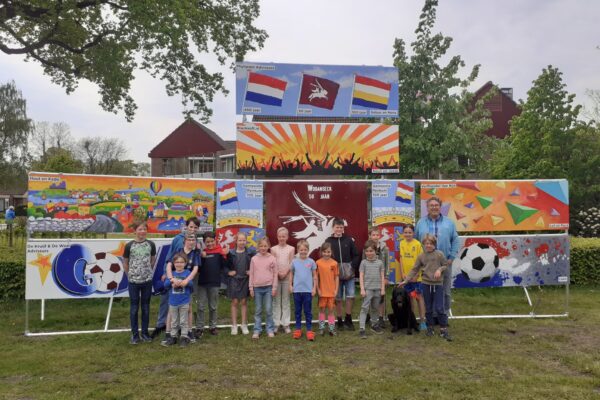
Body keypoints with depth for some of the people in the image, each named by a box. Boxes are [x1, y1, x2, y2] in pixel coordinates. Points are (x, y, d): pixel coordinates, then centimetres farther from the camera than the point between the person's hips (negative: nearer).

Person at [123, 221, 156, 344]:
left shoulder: (151, 244, -1)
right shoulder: (129, 245, -6)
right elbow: (125, 263, 5)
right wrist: (130, 275, 8)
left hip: (147, 280, 2)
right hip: (134, 281, -1)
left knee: (146, 307, 10)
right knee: (134, 307, 6)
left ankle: (145, 333, 20)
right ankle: (134, 334, 15)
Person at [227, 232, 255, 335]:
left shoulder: (250, 253, -2)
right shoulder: (231, 253, -3)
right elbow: (224, 264, 3)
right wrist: (228, 271, -11)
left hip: (245, 280, 0)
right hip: (234, 280, 0)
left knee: (244, 302, 8)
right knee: (234, 302, 5)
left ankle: (244, 325, 18)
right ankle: (234, 326, 13)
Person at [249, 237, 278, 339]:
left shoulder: (272, 259, -1)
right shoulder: (254, 259, 3)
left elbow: (275, 274, 2)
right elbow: (251, 274, 6)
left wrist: (274, 287, -2)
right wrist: (251, 287, 3)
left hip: (268, 287, -1)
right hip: (257, 287, 2)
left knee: (269, 310, 2)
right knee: (258, 310, 8)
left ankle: (270, 330, 13)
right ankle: (257, 330, 14)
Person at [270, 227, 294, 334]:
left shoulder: (291, 249, 4)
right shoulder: (273, 249, 4)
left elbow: (291, 263, -1)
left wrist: (285, 273, -14)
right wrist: (278, 273, -13)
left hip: (287, 277, 0)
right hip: (276, 276, 0)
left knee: (286, 301, 5)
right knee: (276, 301, 4)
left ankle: (285, 323, 10)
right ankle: (276, 323, 11)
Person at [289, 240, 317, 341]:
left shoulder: (311, 262, -1)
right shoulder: (294, 261, 2)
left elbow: (314, 276, 4)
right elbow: (291, 274, 12)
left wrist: (314, 288, 0)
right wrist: (290, 285, 4)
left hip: (308, 290, -1)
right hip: (297, 290, 2)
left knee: (308, 311, 4)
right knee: (297, 311, 10)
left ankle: (309, 330, 11)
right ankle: (298, 329, 20)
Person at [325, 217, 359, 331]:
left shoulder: (349, 240, 1)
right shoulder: (328, 241, -2)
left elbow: (356, 255, 4)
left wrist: (352, 267, -6)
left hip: (349, 273, 1)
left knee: (350, 296, 0)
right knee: (338, 298, 7)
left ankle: (348, 319, 17)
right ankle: (340, 321, 18)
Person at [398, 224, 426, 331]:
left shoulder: (417, 244, -9)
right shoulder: (402, 243, 3)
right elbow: (401, 259, 4)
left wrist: (416, 273, -13)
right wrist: (402, 273, -1)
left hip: (416, 276, -4)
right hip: (405, 275, 4)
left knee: (419, 296, 1)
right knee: (410, 297, 15)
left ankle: (422, 320, 6)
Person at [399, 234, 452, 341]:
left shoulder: (439, 254, -3)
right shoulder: (421, 256, 2)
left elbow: (445, 265, 6)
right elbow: (414, 270, 5)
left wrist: (440, 269, -15)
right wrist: (406, 280, 0)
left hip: (438, 284, -2)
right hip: (426, 284, 2)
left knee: (439, 308, -5)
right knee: (428, 308, 10)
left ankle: (444, 329, 7)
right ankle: (430, 327, 24)